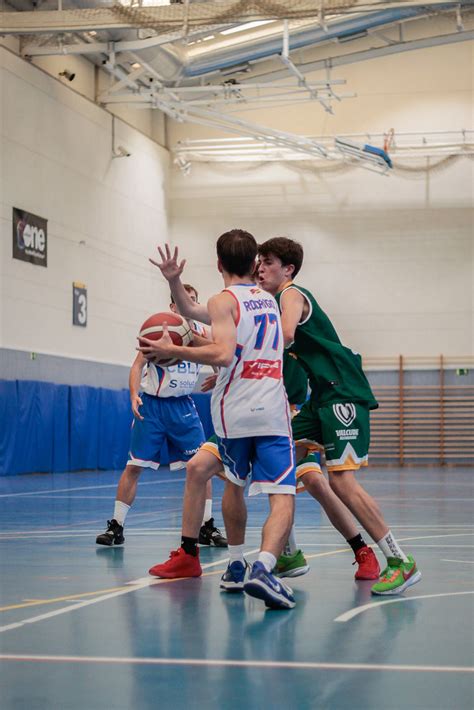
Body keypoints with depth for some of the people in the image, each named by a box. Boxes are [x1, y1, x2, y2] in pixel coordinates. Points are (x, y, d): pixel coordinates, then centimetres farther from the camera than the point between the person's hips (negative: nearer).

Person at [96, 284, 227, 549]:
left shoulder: (202, 332, 4)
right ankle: (116, 527, 4)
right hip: (153, 405, -3)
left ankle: (206, 527, 7)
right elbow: (138, 364, -11)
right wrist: (134, 394, -26)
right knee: (134, 465, -4)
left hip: (183, 405, 4)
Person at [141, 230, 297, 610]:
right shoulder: (270, 299, 18)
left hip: (234, 410, -2)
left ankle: (236, 567, 28)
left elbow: (223, 354, -17)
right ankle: (263, 568, -32)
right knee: (283, 496, -9)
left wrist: (172, 350, -12)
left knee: (235, 485, 22)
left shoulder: (222, 301, -2)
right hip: (273, 409, 2)